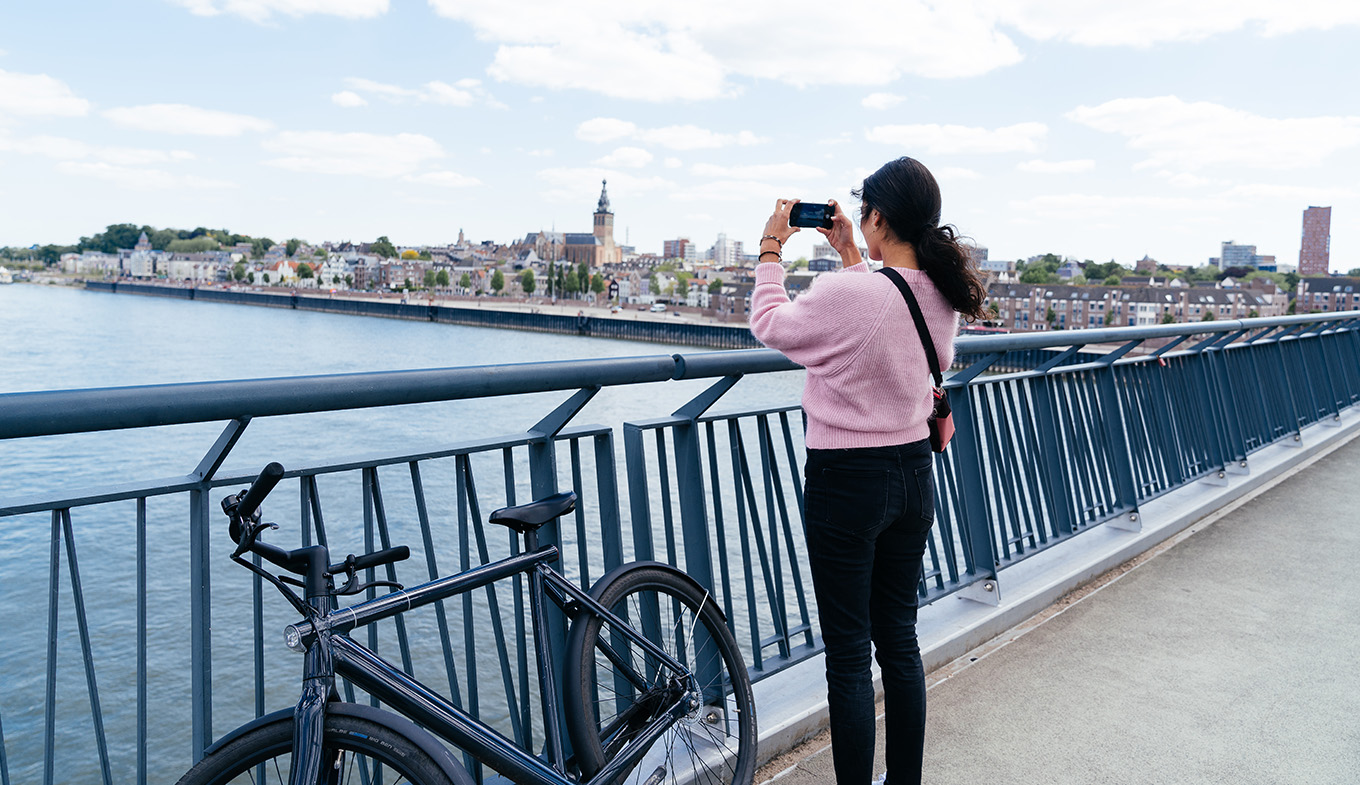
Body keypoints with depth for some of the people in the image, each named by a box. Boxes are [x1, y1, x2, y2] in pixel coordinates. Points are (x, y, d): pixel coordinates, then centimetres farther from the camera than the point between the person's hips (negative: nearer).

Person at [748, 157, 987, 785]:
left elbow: (770, 325, -6)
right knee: (899, 638, 20)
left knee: (848, 653, 5)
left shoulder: (849, 293, -22)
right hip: (914, 477, 8)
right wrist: (849, 256, 19)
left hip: (846, 481, -7)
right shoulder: (945, 296, 0)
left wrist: (771, 249, 6)